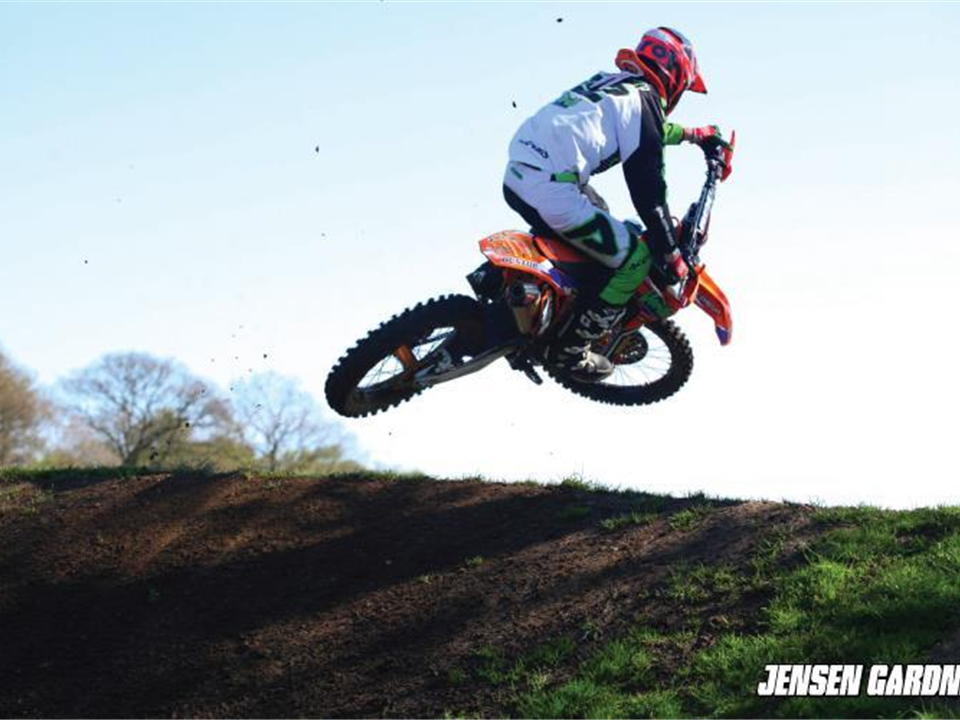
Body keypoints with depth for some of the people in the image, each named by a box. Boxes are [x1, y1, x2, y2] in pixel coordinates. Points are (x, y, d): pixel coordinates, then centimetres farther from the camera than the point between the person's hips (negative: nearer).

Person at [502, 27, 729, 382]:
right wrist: (670, 253, -2)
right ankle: (571, 348, 4)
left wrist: (691, 134, 54)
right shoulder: (643, 102, -4)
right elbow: (647, 187, -8)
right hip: (549, 189, -10)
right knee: (635, 258, -1)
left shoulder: (613, 85, 21)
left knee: (598, 211, 35)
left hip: (517, 176, 10)